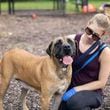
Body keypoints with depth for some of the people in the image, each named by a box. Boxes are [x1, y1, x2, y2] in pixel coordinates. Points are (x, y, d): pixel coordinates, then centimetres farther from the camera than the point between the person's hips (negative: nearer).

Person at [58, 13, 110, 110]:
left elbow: (101, 82, -11)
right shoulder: (72, 40, -6)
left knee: (73, 101, -32)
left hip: (92, 92, -3)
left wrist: (76, 89, -18)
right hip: (69, 88, 3)